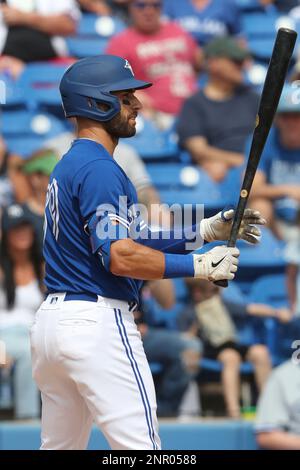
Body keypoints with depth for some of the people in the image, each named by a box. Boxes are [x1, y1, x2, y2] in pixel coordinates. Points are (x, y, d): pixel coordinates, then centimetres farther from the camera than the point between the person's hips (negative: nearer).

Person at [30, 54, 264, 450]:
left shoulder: (68, 166, 19)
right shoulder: (98, 168, -12)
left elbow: (134, 240, 18)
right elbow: (121, 257, -22)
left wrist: (208, 230, 12)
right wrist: (201, 265, -16)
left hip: (50, 319, 10)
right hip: (97, 321, -10)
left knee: (59, 447, 16)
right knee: (140, 446, -12)